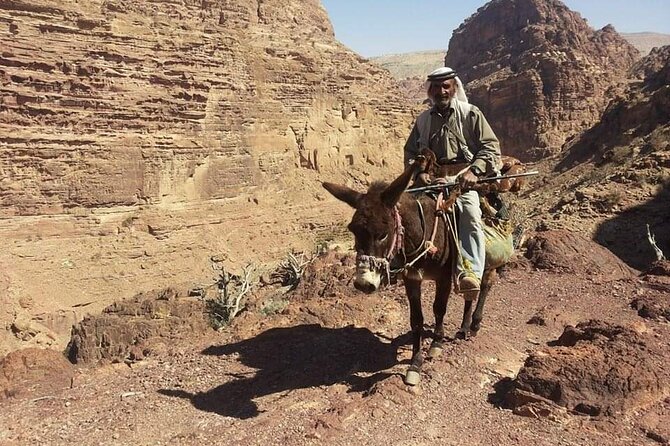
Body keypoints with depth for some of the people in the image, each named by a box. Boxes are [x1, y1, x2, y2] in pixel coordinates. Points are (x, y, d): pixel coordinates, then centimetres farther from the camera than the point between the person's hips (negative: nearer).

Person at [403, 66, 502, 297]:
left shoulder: (471, 114, 6)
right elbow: (410, 151, 23)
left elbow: (491, 146, 0)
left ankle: (471, 273, -39)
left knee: (470, 215, -31)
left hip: (464, 180, -4)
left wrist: (474, 170, -18)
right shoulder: (423, 120, 17)